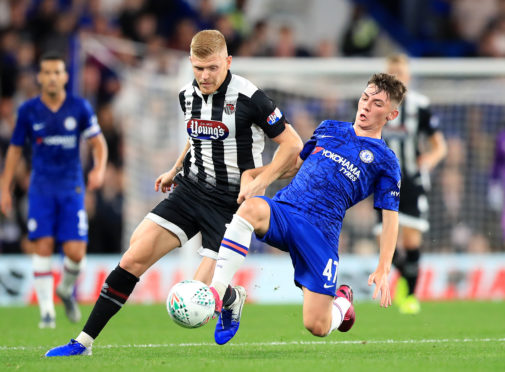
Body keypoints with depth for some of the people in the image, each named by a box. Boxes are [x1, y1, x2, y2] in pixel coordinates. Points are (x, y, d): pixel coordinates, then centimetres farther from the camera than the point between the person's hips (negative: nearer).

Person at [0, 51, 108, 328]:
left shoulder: (79, 107, 0)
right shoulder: (28, 111, 1)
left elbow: (98, 142, 5)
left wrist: (99, 168, -15)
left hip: (72, 188, 0)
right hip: (41, 188, 0)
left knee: (75, 252, -8)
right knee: (43, 247, -11)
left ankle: (66, 289, 24)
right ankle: (47, 310, -5)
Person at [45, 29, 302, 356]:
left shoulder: (248, 97, -15)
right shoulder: (188, 96, 5)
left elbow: (293, 144, -10)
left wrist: (259, 183, -19)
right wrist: (176, 170, 24)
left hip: (231, 203, -5)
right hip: (190, 191, 5)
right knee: (134, 258, -9)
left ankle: (233, 298, 26)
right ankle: (84, 342, -2)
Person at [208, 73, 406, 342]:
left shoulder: (384, 161, 7)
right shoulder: (328, 128, 20)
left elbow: (390, 217, 3)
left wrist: (383, 269, -8)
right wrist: (255, 173, 13)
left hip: (320, 232, -2)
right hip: (282, 211, 3)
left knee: (317, 327, -9)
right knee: (251, 207, -36)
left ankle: (342, 302, 30)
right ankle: (216, 293, -39)